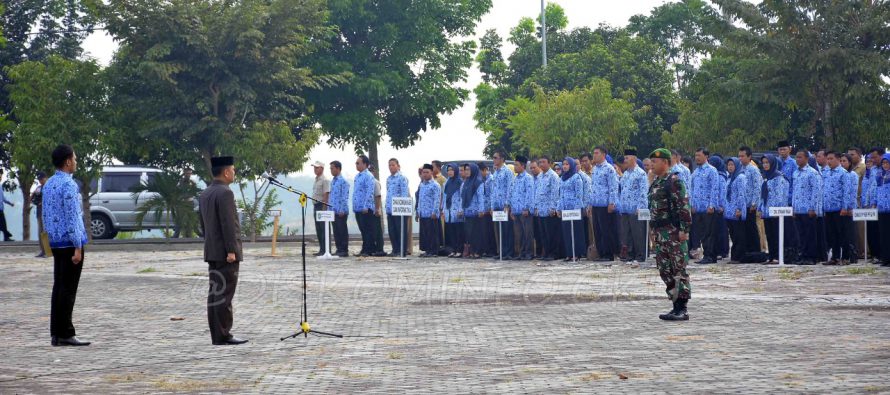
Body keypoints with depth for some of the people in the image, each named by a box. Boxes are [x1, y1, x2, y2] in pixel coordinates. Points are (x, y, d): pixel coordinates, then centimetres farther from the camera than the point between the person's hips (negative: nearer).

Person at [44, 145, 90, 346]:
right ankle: (65, 334, -3)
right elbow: (72, 218, -18)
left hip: (56, 244, 8)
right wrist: (77, 247, -17)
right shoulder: (69, 185, -15)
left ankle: (56, 333, 12)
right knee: (68, 289, -5)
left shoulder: (48, 184, 12)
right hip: (70, 242, -8)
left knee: (59, 287, 10)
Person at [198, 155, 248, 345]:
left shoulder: (204, 194, 14)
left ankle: (217, 335, 11)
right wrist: (232, 251, -20)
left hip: (212, 252, 9)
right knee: (225, 294, -8)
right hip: (225, 252, -9)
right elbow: (228, 224, -20)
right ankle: (223, 335, -9)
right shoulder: (225, 193, -15)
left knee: (215, 293, 9)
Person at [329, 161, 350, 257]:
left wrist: (342, 210, -17)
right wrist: (329, 208, 14)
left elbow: (345, 197, -13)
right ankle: (339, 249, 14)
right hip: (333, 211, 8)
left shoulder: (343, 181, -10)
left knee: (343, 231, -3)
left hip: (341, 211, -8)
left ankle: (344, 250, 1)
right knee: (336, 231, 9)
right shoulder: (332, 181, 14)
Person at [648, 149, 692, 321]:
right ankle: (676, 306, 16)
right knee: (664, 270, 10)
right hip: (660, 233, 10)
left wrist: (684, 229, -21)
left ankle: (682, 310, -5)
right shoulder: (655, 183, 17)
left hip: (674, 232, -10)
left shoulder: (674, 181, -11)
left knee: (679, 270, -6)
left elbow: (684, 206, -17)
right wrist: (653, 229, 21)